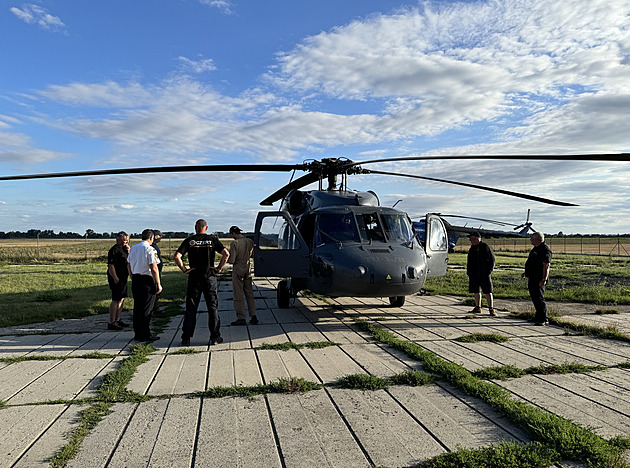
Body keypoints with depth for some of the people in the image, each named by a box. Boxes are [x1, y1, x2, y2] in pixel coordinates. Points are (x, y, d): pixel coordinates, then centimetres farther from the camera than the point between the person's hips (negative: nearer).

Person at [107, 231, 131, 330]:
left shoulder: (124, 249, 15)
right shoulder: (114, 250, -14)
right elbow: (110, 266, -19)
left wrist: (129, 251, 1)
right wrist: (115, 278, -22)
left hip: (123, 278, 10)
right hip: (117, 279, -10)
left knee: (122, 299, 14)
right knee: (116, 300, -8)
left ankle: (117, 320, 24)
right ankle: (111, 323, -3)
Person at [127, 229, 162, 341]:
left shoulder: (133, 248, 11)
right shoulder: (150, 249, -13)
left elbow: (129, 265, 17)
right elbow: (154, 268, -17)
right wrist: (158, 284, -11)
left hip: (135, 279, 7)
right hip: (147, 281, -7)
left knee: (137, 307, 13)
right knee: (146, 309, -1)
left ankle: (137, 334, 19)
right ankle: (145, 335, 3)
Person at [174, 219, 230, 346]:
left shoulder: (189, 241, 1)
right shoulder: (212, 239, 1)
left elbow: (177, 256, -9)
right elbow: (226, 253, -10)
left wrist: (184, 269, -1)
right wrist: (219, 268, -3)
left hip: (194, 278, 0)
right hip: (210, 277, 0)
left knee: (191, 308, 7)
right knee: (212, 307, 7)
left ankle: (186, 338, 9)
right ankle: (215, 337, 8)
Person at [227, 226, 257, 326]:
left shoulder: (234, 243, -17)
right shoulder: (250, 242, 3)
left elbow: (231, 260, -18)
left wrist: (227, 257, 2)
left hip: (238, 270, -6)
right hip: (248, 269, 6)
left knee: (238, 295, 1)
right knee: (249, 294, 12)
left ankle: (241, 318, 4)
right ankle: (253, 316, 12)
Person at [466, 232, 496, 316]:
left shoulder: (485, 247, -5)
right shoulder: (472, 248, 15)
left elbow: (492, 259, -4)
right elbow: (469, 261, 22)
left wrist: (489, 270, -11)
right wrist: (468, 272, 14)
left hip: (484, 274, -7)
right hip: (473, 274, 7)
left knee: (488, 292, -7)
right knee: (476, 291, 13)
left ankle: (491, 309, -6)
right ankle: (478, 308, 25)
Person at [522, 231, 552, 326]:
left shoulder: (545, 249, -15)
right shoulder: (536, 248, 17)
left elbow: (546, 265, -22)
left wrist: (544, 279, -28)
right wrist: (526, 272, 27)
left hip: (538, 280, -11)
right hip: (532, 278, 11)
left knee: (539, 298, -12)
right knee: (534, 297, 17)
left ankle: (544, 319, -10)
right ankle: (538, 317, 27)